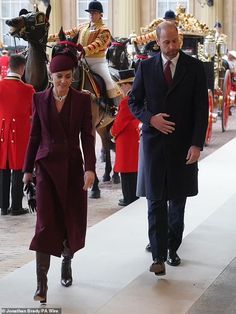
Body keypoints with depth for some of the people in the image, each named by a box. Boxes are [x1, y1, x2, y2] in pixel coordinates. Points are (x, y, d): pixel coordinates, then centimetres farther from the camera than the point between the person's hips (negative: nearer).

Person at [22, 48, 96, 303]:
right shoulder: (40, 99, 2)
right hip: (47, 165, -1)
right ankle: (41, 284, -8)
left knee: (73, 219, 7)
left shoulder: (82, 100, 0)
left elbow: (87, 136, -3)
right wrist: (28, 168, 6)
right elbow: (35, 136, 6)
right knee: (46, 222, -8)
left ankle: (67, 261, 36)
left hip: (73, 165, 1)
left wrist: (90, 168, -12)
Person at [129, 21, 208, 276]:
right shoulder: (146, 67, 2)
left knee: (178, 198, 10)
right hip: (154, 139, 0)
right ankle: (159, 255, -3)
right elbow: (134, 102, 8)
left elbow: (201, 108, -3)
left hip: (183, 143, 0)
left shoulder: (194, 67, -1)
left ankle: (172, 248, 24)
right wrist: (150, 119, -12)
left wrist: (197, 144, -10)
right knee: (156, 200, -4)